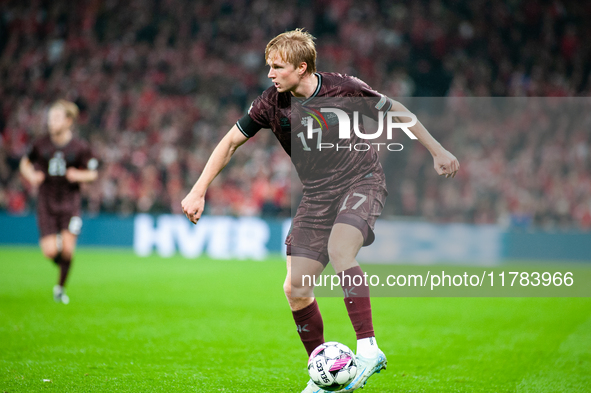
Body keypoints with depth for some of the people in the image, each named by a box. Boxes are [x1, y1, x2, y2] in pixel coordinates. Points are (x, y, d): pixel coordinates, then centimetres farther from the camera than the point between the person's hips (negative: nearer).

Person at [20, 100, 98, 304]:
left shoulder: (80, 147, -6)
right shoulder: (41, 145, -1)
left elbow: (93, 173, 4)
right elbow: (25, 163, 16)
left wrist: (79, 175, -18)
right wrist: (31, 176, -6)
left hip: (70, 205, -1)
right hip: (46, 205, 1)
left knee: (67, 249, -12)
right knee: (50, 251, -10)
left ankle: (61, 287, 12)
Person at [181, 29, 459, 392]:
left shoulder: (343, 89, -16)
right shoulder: (271, 104, -8)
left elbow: (395, 110, 0)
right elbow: (230, 142, 4)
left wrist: (437, 151, 4)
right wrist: (199, 192, -1)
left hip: (362, 182, -4)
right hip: (317, 196, 4)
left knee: (338, 249, -34)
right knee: (295, 289, -4)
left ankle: (368, 348, -32)